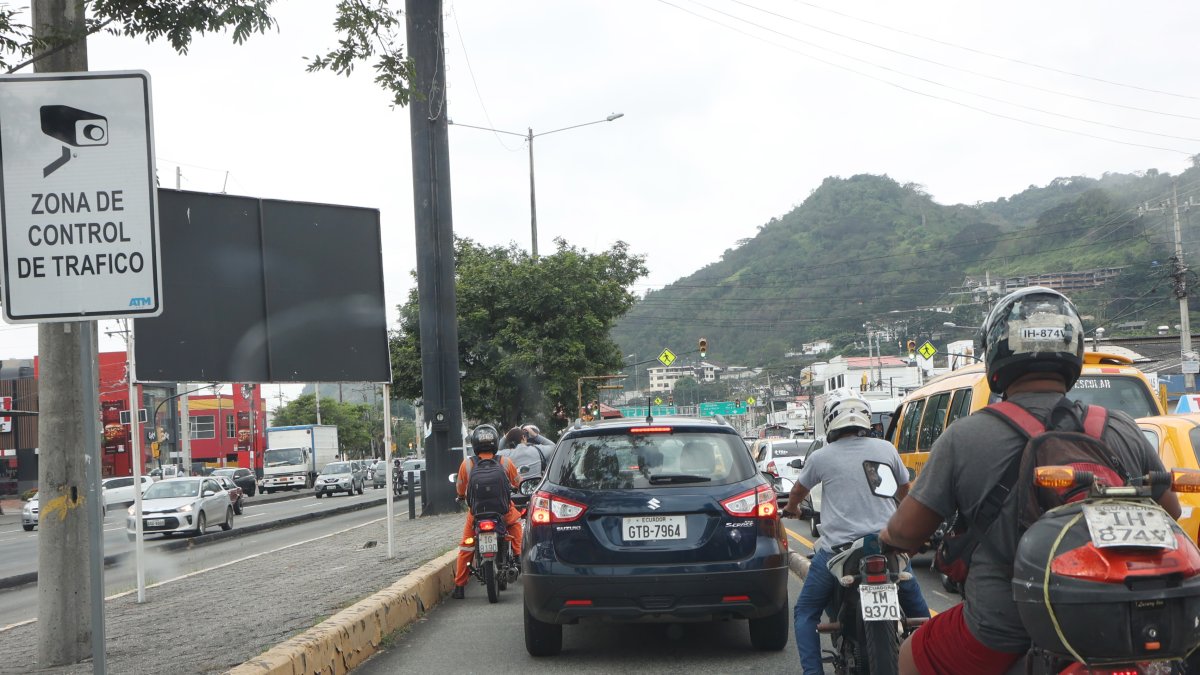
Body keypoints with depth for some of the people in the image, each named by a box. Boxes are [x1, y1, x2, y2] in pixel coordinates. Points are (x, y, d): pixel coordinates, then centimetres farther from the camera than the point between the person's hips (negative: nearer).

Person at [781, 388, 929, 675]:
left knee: (805, 613, 12)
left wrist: (791, 508, 42)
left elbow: (798, 491, 19)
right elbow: (904, 490, 24)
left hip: (838, 549, -2)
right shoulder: (886, 449, 6)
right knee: (917, 609, 22)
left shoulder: (822, 457, -1)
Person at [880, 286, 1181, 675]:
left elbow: (908, 530, -2)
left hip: (999, 640, -3)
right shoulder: (1121, 431, -1)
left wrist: (888, 536, 21)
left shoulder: (963, 438, -9)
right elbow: (1169, 511, 15)